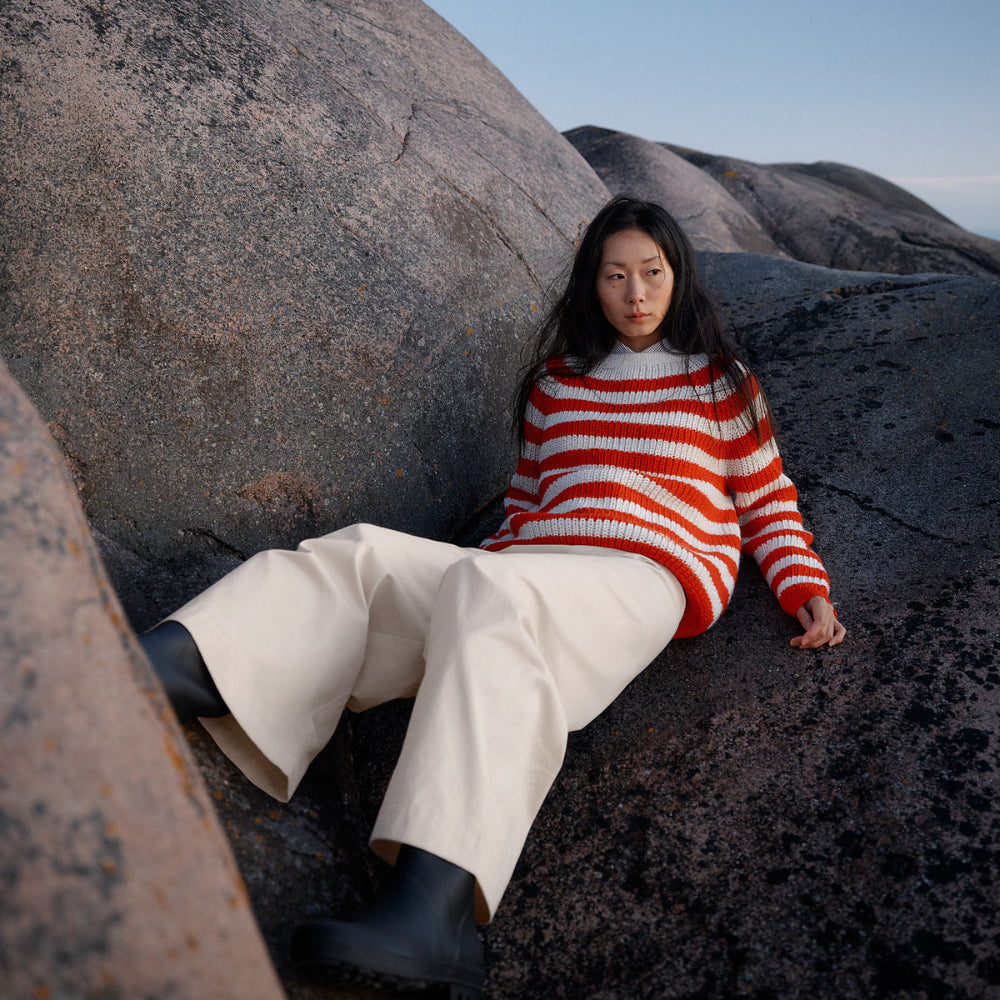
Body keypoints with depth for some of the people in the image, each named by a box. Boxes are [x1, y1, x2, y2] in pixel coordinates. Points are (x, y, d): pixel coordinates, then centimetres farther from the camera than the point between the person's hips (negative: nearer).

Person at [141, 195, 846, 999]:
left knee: (485, 596, -39)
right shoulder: (557, 381, 27)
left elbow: (768, 501, 19)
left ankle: (434, 911, -56)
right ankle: (172, 668, -45)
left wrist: (807, 591, 5)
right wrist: (493, 565, 14)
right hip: (527, 574, 6)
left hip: (649, 573, -5)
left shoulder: (720, 382, 19)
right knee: (362, 556, -19)